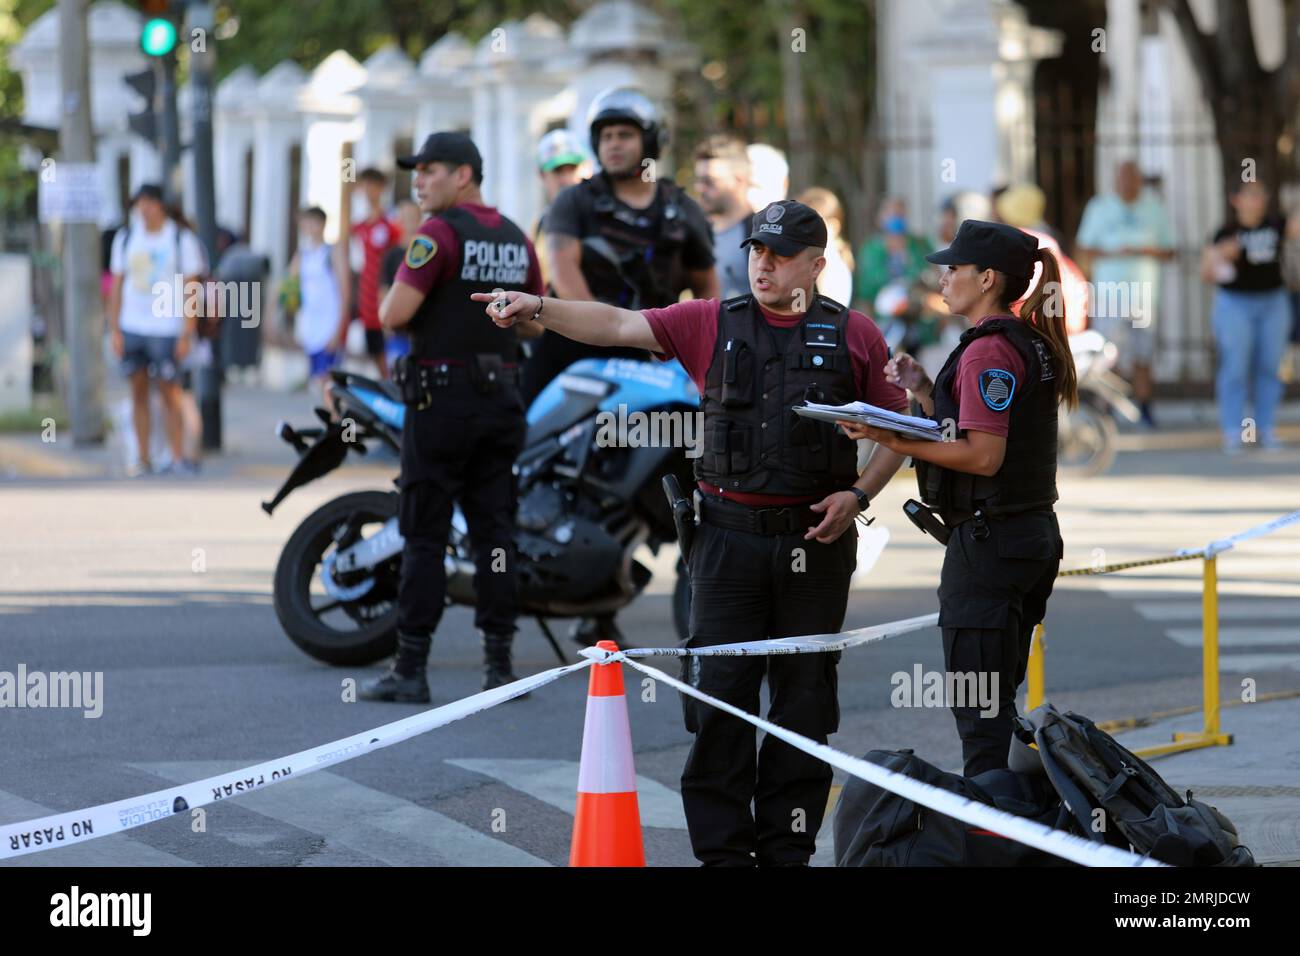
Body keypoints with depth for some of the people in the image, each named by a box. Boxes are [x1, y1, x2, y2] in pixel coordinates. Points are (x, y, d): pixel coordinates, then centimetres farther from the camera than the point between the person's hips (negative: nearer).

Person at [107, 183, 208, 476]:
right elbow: (116, 285, 11)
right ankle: (142, 459, 7)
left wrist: (187, 334, -8)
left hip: (167, 329, -3)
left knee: (169, 393, -5)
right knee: (138, 393, 4)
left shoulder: (182, 239, -2)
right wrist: (114, 329, 4)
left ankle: (178, 457, 0)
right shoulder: (125, 238, 8)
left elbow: (190, 290, -3)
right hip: (131, 328, 3)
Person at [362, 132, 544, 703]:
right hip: (503, 395, 6)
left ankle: (410, 670, -3)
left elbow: (394, 315, -17)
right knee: (494, 531, 7)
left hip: (442, 394, -6)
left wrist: (393, 298, 4)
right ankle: (499, 664, 5)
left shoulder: (440, 234, -12)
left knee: (424, 536, -3)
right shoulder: (516, 240, 11)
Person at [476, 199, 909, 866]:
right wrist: (539, 309, -20)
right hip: (729, 536, 0)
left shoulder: (853, 335, 3)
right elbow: (619, 325, -5)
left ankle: (788, 849, 14)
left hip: (815, 542, 0)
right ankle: (723, 851, 4)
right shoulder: (713, 324, 4)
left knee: (803, 700, 6)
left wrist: (858, 494, -6)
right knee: (720, 697, -1)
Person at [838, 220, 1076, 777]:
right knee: (998, 700, 16)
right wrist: (924, 392, 9)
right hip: (1034, 536, 10)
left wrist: (894, 442, -20)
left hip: (988, 540, -10)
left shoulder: (988, 351, -16)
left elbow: (983, 456, -22)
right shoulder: (1032, 344, 14)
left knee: (978, 707, -5)